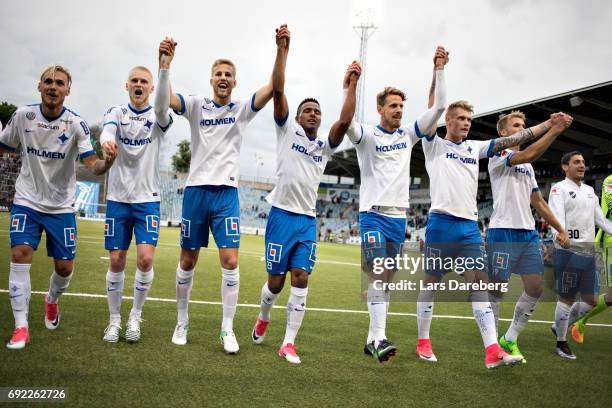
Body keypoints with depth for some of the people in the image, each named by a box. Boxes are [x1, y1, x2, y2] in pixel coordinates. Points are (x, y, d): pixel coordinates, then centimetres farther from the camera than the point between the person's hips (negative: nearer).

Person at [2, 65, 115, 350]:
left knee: (65, 267, 3)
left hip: (61, 207, 0)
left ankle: (51, 300, 38)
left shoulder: (76, 124, -13)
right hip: (26, 201, 1)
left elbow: (92, 166, -20)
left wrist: (107, 162, -41)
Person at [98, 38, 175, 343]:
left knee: (145, 259, -12)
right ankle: (114, 319, 18)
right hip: (118, 199, 1)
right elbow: (107, 130, -17)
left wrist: (164, 66, -40)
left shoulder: (157, 117, 0)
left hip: (148, 200, -1)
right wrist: (107, 141, -43)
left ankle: (135, 315, 9)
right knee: (116, 262, 3)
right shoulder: (116, 112, 5)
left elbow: (163, 105, -23)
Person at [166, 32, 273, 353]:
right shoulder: (196, 105, 5)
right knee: (188, 260, 8)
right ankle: (182, 322, 23)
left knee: (230, 260, -8)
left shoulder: (242, 109, 6)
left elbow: (273, 87, -7)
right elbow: (165, 97, -12)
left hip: (227, 193, 0)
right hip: (196, 190, 0)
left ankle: (227, 328, 2)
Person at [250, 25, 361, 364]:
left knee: (300, 279, -6)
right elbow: (277, 90, -7)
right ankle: (263, 318, 33)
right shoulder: (287, 130, 5)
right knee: (276, 280, 2)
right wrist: (282, 49, -14)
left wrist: (352, 86, -11)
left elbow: (345, 121, -5)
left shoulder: (325, 145, 13)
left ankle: (288, 343, -2)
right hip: (282, 214, -3)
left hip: (308, 220, 3)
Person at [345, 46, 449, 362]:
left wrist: (439, 70, 4)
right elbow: (346, 121, -22)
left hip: (399, 216, 5)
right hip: (374, 214, -5)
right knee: (377, 276, -17)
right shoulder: (367, 136, -1)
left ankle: (372, 339, 12)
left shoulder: (408, 135, 12)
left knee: (385, 279, 7)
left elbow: (438, 108, 9)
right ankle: (379, 339, -21)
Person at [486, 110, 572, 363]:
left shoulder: (528, 167, 21)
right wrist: (555, 130, -27)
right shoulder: (499, 155, -3)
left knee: (535, 289, 4)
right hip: (503, 232, -8)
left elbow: (539, 203, 24)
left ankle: (510, 339, 17)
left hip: (528, 233, 8)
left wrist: (560, 229, 21)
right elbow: (528, 155, -24)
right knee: (496, 290, -1)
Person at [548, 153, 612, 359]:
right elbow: (557, 218, -18)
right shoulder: (559, 189, -5)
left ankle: (559, 327, 29)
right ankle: (561, 343, 15)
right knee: (566, 299, 1)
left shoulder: (590, 190, 17)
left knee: (591, 300, 10)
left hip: (588, 253, 7)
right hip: (568, 252, -7)